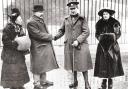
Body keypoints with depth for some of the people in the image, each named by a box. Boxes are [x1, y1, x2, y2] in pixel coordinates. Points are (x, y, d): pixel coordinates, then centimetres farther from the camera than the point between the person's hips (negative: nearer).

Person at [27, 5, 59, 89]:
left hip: (45, 47, 9)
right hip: (38, 48, -9)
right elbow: (38, 34, -22)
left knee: (44, 65, 18)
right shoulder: (31, 22, -16)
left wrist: (49, 36, 8)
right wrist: (50, 36, -13)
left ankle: (43, 81, 32)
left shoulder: (41, 20, 14)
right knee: (38, 67, 1)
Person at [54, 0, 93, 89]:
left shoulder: (82, 19, -2)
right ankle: (75, 81, 28)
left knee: (83, 64, -2)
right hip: (69, 46, 4)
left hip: (81, 46, -4)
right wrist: (55, 37, -1)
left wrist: (78, 40, -20)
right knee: (72, 65, 12)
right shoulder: (66, 20, 9)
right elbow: (62, 31, 15)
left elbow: (86, 32, -9)